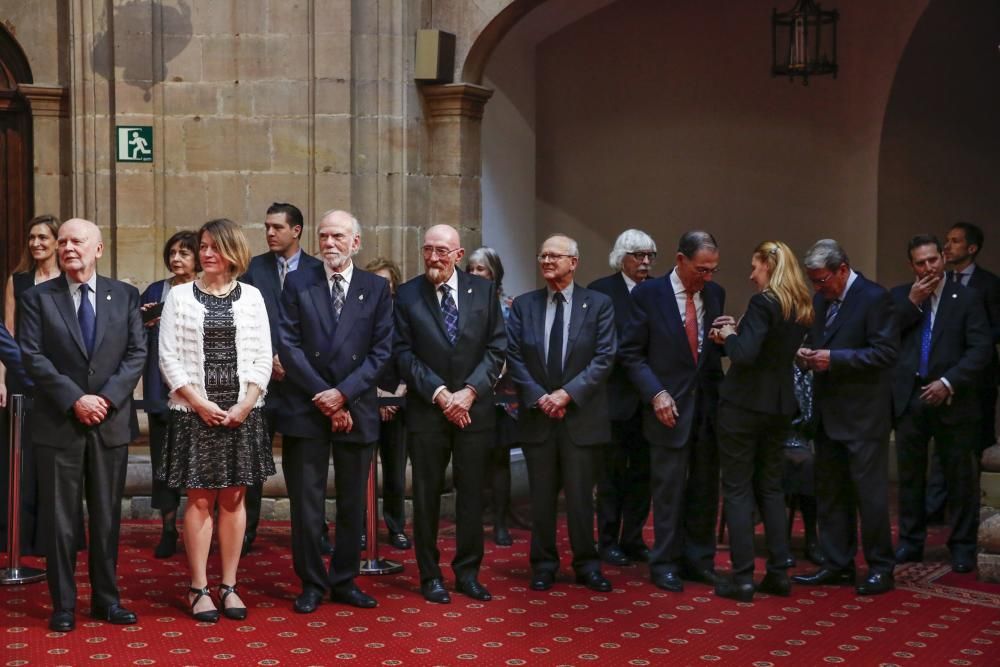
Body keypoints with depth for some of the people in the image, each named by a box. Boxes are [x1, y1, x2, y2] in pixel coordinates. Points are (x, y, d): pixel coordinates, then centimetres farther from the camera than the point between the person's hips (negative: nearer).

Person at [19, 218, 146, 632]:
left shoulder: (125, 296, 7)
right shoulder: (37, 298, 2)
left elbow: (137, 353, 1)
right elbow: (32, 357, -6)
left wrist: (107, 398, -12)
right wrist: (74, 400, -15)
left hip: (111, 422, 2)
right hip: (58, 423, -1)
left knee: (107, 516, 8)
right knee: (59, 518, 3)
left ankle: (106, 599, 18)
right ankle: (63, 605, 11)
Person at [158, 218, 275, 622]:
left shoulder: (250, 296, 6)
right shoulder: (180, 296, 3)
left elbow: (262, 358, 4)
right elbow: (169, 357, -1)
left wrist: (245, 404, -8)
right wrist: (200, 403, -10)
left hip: (242, 411, 2)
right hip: (195, 411, -1)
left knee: (234, 498, 5)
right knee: (200, 499, 0)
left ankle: (229, 585, 12)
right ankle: (199, 587, 6)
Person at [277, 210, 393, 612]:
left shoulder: (376, 288, 5)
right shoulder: (298, 283, 4)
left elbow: (381, 350, 0)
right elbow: (289, 345, -3)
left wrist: (343, 393, -11)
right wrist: (323, 396, -10)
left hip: (356, 409, 1)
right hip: (306, 409, -1)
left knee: (353, 503, 8)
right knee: (306, 502, 2)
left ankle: (345, 581, 19)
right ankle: (312, 584, 12)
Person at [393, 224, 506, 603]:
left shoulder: (483, 291, 3)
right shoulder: (407, 295, 0)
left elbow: (497, 348, 1)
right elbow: (404, 354, -4)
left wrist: (469, 391, -10)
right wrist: (440, 394, -13)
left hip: (474, 409, 1)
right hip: (426, 410, -1)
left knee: (471, 493, 7)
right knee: (427, 495, 5)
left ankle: (467, 572, 18)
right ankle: (430, 575, 15)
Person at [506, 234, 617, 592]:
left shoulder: (599, 304, 0)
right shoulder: (523, 305, 6)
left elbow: (604, 358, -7)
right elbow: (514, 358, 1)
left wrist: (568, 393, -15)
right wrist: (539, 398, -11)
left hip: (582, 416, -2)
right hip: (537, 415, 2)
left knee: (581, 496, 5)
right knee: (542, 497, 8)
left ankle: (587, 565, 16)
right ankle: (543, 565, 18)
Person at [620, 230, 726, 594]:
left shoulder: (715, 293, 6)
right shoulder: (648, 294, -7)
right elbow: (632, 353, -5)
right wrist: (655, 393, -15)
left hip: (709, 404, 5)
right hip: (670, 406, -4)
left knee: (705, 489, 11)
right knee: (669, 491, 2)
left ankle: (699, 561, 22)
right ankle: (665, 564, 13)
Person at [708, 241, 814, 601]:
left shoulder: (763, 302, -16)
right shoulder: (801, 308, 9)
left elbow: (745, 356, -24)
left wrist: (730, 335, -5)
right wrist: (733, 337, 13)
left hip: (745, 404, -7)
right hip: (779, 405, 7)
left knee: (738, 489, 0)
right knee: (770, 488, 15)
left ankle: (742, 578, 0)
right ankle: (778, 573, 15)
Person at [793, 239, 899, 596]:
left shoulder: (874, 298, -13)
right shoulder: (821, 300, 10)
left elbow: (886, 351, -18)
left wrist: (833, 359, -21)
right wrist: (807, 354, -3)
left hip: (862, 415, -8)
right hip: (829, 412, 8)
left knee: (869, 491, -2)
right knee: (830, 492, 12)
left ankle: (880, 568, 8)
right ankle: (837, 565, 21)